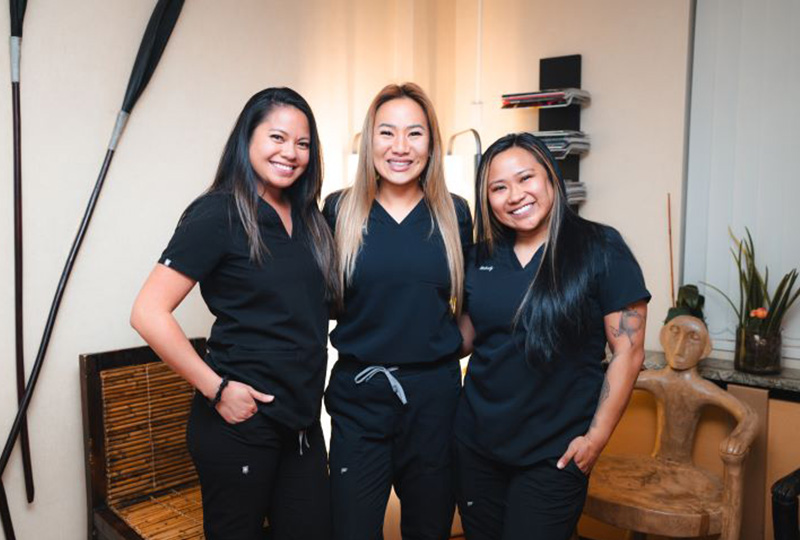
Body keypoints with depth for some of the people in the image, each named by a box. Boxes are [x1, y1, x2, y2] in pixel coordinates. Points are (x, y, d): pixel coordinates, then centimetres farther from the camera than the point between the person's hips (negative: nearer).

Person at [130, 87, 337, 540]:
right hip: (241, 419, -6)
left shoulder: (307, 217, 7)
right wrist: (216, 389, -16)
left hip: (303, 419, 6)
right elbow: (148, 314, -18)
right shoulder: (217, 215, -12)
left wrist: (310, 391, 6)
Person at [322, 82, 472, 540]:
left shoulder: (453, 214, 1)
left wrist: (447, 348, 2)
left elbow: (467, 301, 11)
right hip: (359, 397, -1)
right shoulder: (340, 211, -3)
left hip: (435, 394, 2)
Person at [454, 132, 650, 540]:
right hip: (476, 441, 5)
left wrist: (596, 437, -12)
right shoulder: (481, 256, 3)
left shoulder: (600, 250, -10)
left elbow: (628, 351, -9)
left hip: (554, 454, -4)